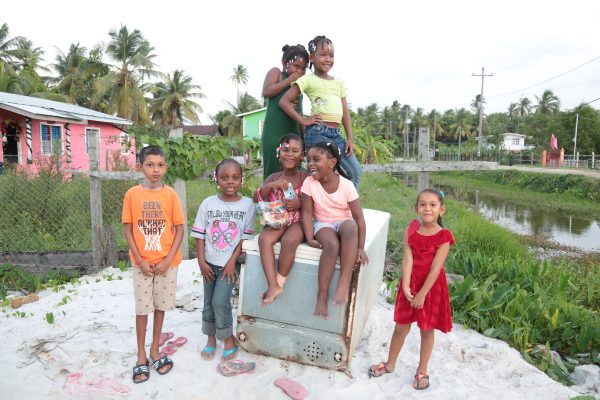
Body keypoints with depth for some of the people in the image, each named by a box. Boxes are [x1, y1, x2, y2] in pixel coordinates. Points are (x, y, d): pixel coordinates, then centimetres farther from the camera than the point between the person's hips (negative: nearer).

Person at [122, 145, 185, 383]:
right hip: (142, 262, 0)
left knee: (161, 306, 13)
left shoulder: (170, 194, -6)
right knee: (142, 308, 9)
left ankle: (154, 350, 31)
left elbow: (179, 229, -3)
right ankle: (141, 356, 26)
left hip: (166, 262, 1)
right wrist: (140, 260, -8)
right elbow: (127, 229, -2)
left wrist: (168, 259, -11)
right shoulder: (132, 194, -5)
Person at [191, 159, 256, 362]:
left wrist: (232, 261, -11)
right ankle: (211, 338, 33)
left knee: (220, 301, -10)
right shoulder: (208, 203, -3)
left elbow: (246, 237, -7)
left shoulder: (247, 204, -7)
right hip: (210, 262, 3)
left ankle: (229, 339, 12)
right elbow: (199, 235, -1)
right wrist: (201, 262, -6)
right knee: (209, 302, 13)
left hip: (231, 263, -3)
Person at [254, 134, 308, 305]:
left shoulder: (306, 178, -1)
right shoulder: (274, 177, 6)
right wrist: (271, 185, -20)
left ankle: (280, 282, -14)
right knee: (264, 238, -29)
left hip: (298, 222, -3)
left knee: (288, 241, -34)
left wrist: (300, 204, -20)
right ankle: (273, 285, -28)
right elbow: (256, 198, -3)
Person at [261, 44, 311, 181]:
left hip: (293, 134, 6)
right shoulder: (276, 72, 5)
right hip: (274, 134, -6)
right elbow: (266, 92, -14)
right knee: (274, 174, -8)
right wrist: (290, 79, -8)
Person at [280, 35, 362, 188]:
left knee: (356, 171, 4)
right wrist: (302, 120, -8)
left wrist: (349, 138, 10)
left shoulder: (339, 82, 17)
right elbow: (284, 101, -4)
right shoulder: (308, 80, 0)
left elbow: (345, 112, 16)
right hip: (317, 132, -6)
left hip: (335, 133, 7)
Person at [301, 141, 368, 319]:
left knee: (350, 226, -37)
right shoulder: (309, 182, -10)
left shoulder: (346, 185, -14)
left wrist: (360, 248, -23)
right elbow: (307, 213, -6)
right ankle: (322, 295, -21)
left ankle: (344, 283, -33)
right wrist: (310, 238, -20)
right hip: (323, 224, 0)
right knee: (332, 245, -34)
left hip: (343, 223, 0)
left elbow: (359, 217, -14)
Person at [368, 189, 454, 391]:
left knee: (427, 329, 13)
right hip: (411, 283, 3)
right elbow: (407, 259, -14)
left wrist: (422, 295, -17)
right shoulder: (411, 230, -6)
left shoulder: (444, 237, -16)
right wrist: (406, 287, -21)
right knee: (401, 327, 15)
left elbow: (435, 268, -18)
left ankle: (422, 370, 33)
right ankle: (390, 364, 35)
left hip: (431, 286, -2)